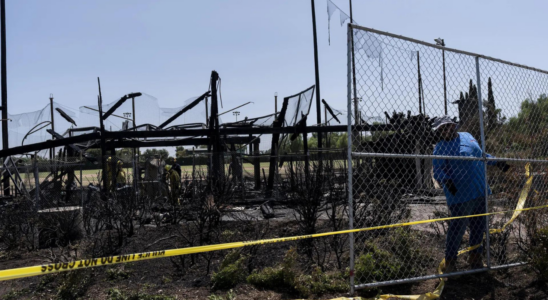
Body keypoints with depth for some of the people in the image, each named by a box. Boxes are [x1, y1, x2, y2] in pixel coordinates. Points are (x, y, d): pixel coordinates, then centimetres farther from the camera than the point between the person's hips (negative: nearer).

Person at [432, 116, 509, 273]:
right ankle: (450, 260, 8)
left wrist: (497, 162, 28)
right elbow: (437, 171, -13)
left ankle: (475, 256, 29)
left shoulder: (467, 136, 15)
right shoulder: (441, 148, -6)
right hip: (460, 196, -7)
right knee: (457, 229, -5)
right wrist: (447, 181, -31)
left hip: (481, 193, 7)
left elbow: (481, 154, 29)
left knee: (479, 227, 14)